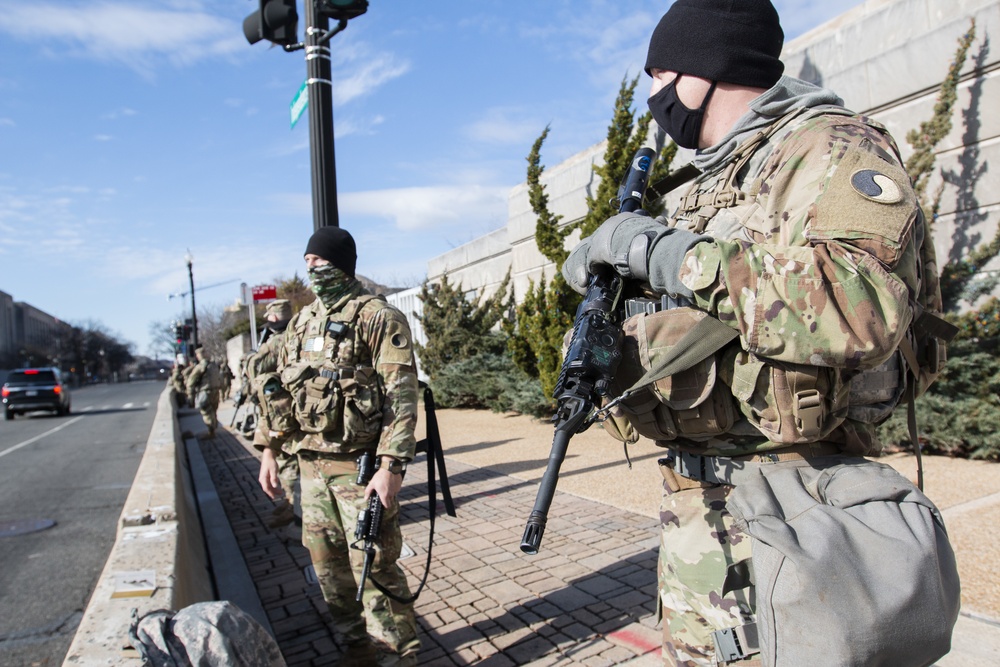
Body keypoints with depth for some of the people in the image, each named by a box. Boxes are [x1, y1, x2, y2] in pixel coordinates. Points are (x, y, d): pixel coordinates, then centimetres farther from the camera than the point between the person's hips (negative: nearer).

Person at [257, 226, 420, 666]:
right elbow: (281, 389, 19)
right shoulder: (301, 323, 13)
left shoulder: (378, 317, -10)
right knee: (329, 565, 16)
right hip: (311, 465, 8)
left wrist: (391, 466, -23)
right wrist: (270, 449, 13)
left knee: (373, 566, -1)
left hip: (360, 465, -7)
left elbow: (401, 395, -16)